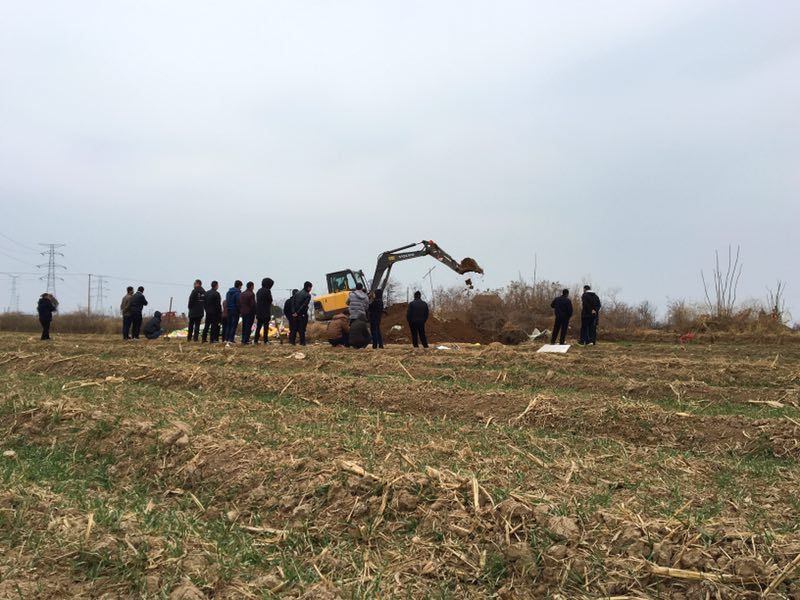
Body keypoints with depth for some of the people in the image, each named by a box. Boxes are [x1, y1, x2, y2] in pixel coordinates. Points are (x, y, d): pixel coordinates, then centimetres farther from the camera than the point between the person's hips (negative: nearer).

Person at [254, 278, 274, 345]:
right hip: (266, 313, -7)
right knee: (266, 327, -1)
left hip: (259, 312, 7)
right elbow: (270, 301, -11)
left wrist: (257, 313, 16)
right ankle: (266, 340, -2)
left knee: (258, 327, 10)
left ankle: (256, 340, 8)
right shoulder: (267, 291, -12)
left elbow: (256, 302, 14)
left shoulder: (258, 291, 11)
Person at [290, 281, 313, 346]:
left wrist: (293, 312, -4)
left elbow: (293, 302, 1)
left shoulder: (297, 293, 8)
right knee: (302, 329, 2)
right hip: (303, 314, -5)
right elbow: (304, 305, -16)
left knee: (295, 328, 12)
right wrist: (297, 313, -13)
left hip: (295, 314, 5)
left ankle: (292, 340, 10)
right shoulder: (308, 295, -9)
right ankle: (302, 342, 3)